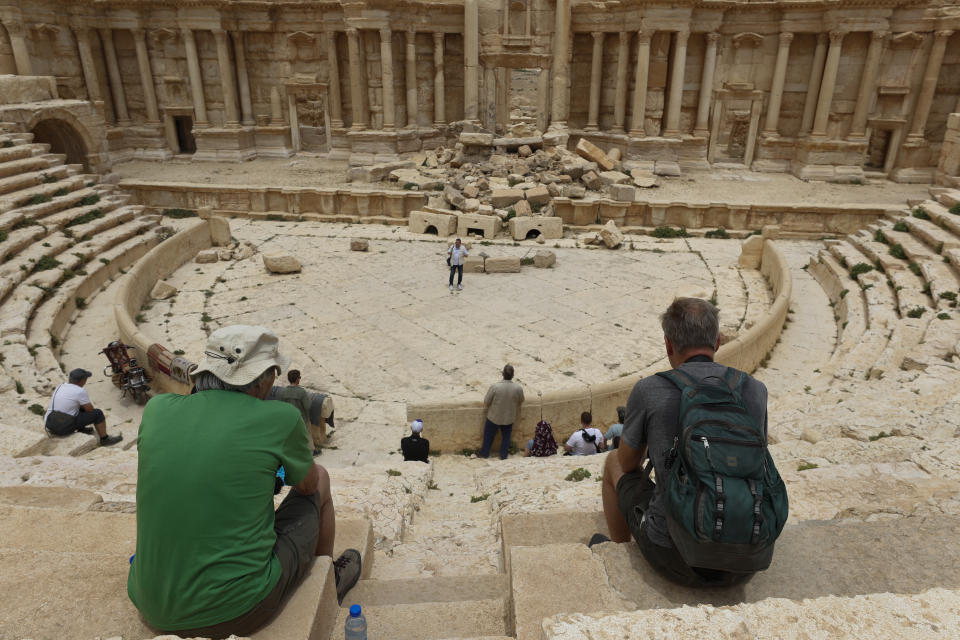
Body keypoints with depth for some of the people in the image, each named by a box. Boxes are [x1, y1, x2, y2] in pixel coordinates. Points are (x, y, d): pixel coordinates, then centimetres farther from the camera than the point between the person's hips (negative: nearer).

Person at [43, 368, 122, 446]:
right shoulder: (80, 392, -16)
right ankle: (104, 439, 11)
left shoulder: (59, 387, 8)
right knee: (98, 413, 0)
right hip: (65, 428, -8)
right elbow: (90, 410, -4)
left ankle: (81, 429, 31)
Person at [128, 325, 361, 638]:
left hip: (154, 611, 5)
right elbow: (308, 484, 5)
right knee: (321, 479, 16)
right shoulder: (281, 418, -15)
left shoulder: (157, 409, -4)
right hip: (238, 611, -4)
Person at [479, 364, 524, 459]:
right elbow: (521, 401, -1)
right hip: (509, 417, 1)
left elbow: (486, 401, -15)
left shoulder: (495, 386, -28)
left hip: (494, 416, -1)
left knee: (489, 436, 20)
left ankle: (484, 454, 36)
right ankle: (503, 455, 33)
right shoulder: (518, 388, -21)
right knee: (506, 436, 24)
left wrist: (485, 410, 7)